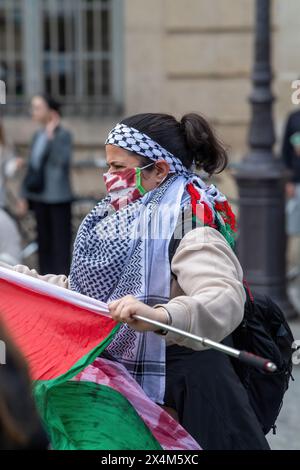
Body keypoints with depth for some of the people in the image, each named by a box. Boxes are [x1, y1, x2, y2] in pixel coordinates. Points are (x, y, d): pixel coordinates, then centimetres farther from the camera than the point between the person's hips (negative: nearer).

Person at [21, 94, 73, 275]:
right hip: (39, 196, 7)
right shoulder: (38, 136, 10)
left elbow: (63, 161, -23)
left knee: (61, 240, -2)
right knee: (44, 240, 11)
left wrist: (52, 137, -26)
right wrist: (26, 195, 14)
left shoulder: (63, 135, -9)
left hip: (58, 197, -7)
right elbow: (32, 167, 14)